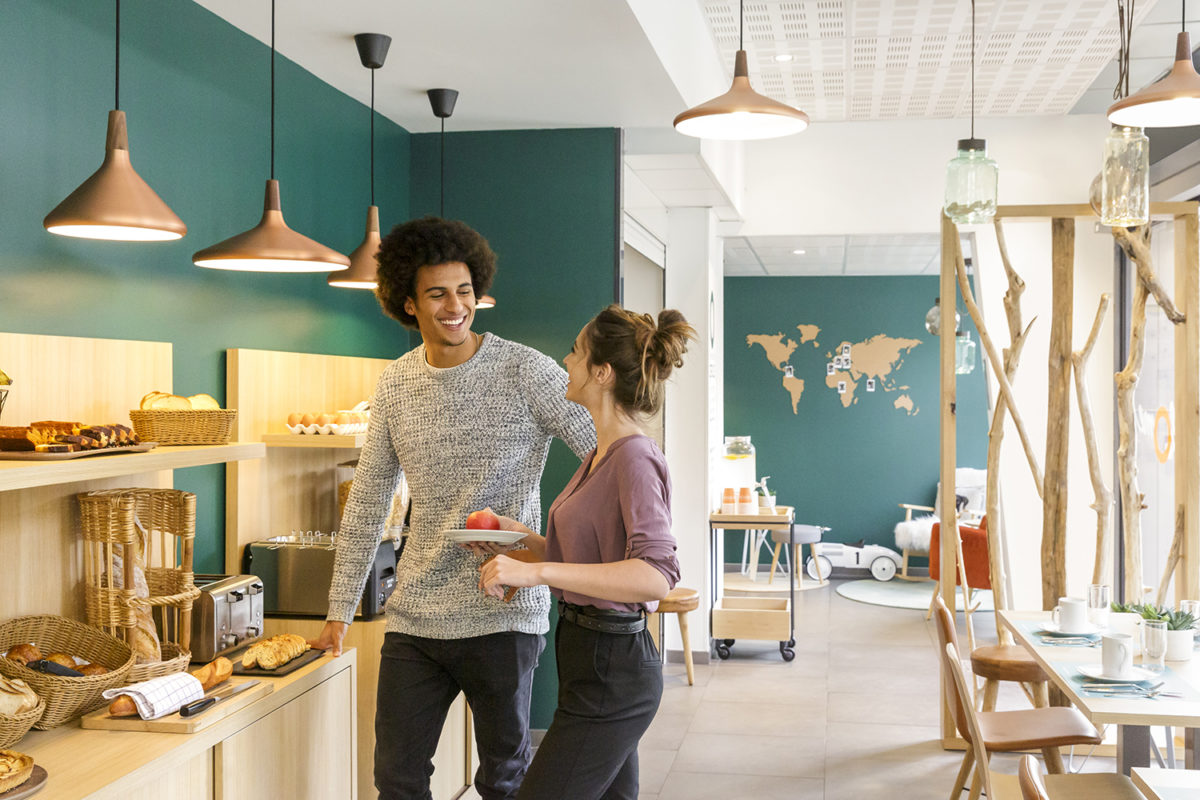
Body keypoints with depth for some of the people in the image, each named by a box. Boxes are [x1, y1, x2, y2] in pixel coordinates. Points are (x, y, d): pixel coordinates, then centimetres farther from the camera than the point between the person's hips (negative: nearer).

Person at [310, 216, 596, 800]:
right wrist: (340, 611, 12)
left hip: (501, 615, -4)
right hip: (414, 616, 4)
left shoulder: (526, 371, -8)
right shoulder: (395, 384, 6)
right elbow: (367, 501, 12)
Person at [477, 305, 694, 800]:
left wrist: (537, 571, -36)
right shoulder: (601, 455, 12)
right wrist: (524, 537, 6)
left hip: (611, 670, -10)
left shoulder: (635, 458, -19)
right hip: (594, 661, 10)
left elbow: (655, 576, -32)